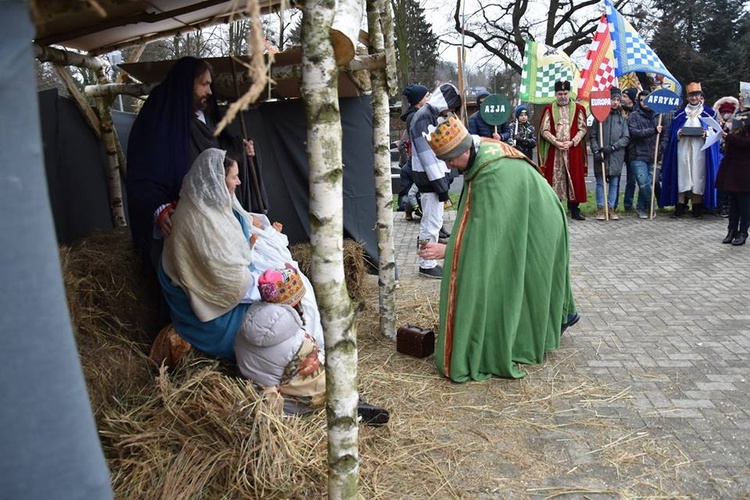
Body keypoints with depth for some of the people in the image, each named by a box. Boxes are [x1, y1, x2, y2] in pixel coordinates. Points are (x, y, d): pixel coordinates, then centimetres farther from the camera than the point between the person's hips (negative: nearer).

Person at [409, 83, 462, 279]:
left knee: (432, 221, 14)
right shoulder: (423, 117, -15)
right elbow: (427, 154, -20)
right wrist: (441, 185, -20)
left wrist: (444, 180, 14)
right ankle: (427, 265, 4)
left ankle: (429, 262, 22)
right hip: (430, 179, -10)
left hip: (436, 177, 10)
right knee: (432, 222, -5)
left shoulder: (431, 115, 17)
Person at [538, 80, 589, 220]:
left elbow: (582, 128, 3)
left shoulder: (578, 109, 6)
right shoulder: (549, 109, 5)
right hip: (554, 151, 0)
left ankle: (574, 209, 10)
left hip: (573, 150, 1)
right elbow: (544, 130, 1)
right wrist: (556, 142, -12)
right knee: (554, 179, 0)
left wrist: (572, 142, -11)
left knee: (574, 179, 2)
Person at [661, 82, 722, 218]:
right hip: (683, 150, 1)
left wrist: (707, 135, -13)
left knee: (698, 176, -3)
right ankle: (680, 205, 0)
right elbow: (673, 131, 10)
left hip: (700, 151, -1)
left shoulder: (709, 113, 9)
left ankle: (697, 207, 2)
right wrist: (678, 134, -11)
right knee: (682, 175, -3)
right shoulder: (680, 113, 13)